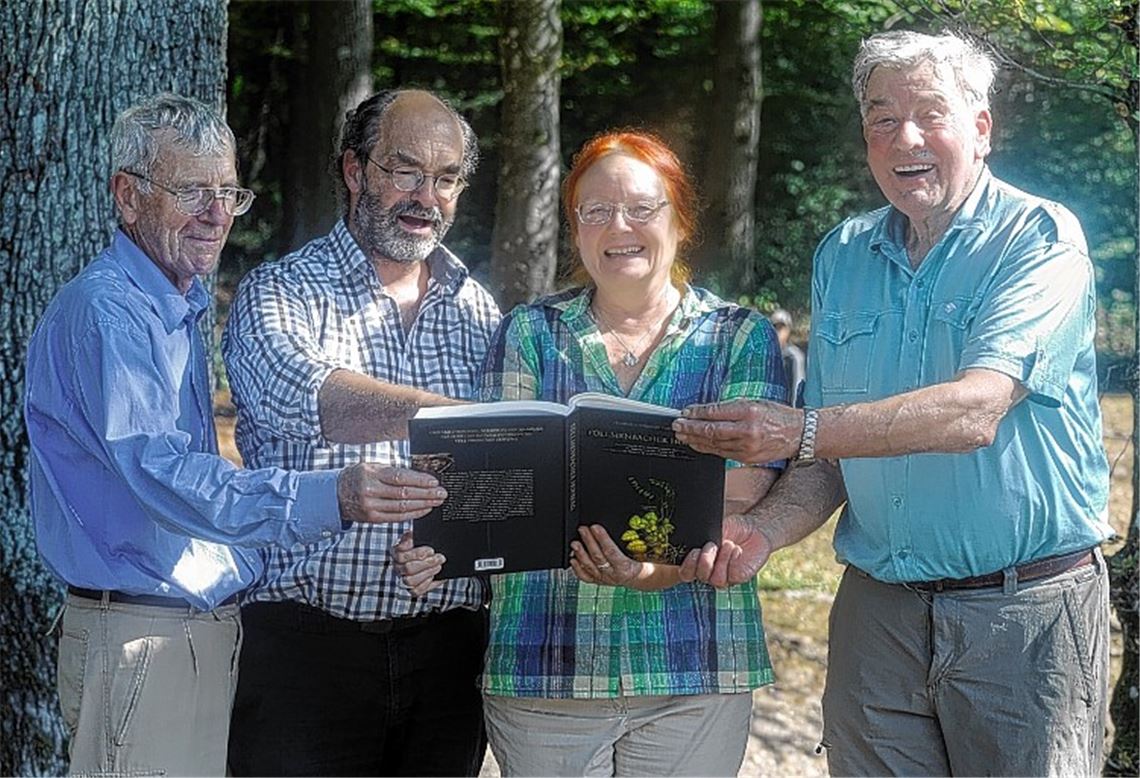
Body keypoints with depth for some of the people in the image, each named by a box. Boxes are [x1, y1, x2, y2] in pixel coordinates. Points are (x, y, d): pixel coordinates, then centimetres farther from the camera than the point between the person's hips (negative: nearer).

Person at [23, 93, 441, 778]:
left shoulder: (181, 309, 17)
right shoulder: (103, 311, -15)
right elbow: (160, 477, -29)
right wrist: (329, 499, -39)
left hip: (213, 633, 9)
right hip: (141, 637, -9)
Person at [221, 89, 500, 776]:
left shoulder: (478, 311, 15)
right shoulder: (280, 294, 0)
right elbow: (311, 398, -23)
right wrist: (460, 412, -36)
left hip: (447, 641, 4)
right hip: (308, 636, -4)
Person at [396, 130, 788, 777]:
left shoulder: (741, 338, 4)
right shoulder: (529, 334, 8)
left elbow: (740, 501, -5)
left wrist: (663, 570, -24)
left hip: (696, 671, -1)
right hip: (544, 668, 1)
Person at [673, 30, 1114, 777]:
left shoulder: (1040, 239, -8)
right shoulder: (842, 256, 10)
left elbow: (975, 411, -23)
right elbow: (832, 456, 11)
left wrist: (800, 431, -30)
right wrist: (762, 533, -8)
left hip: (1026, 610, -4)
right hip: (878, 604, 5)